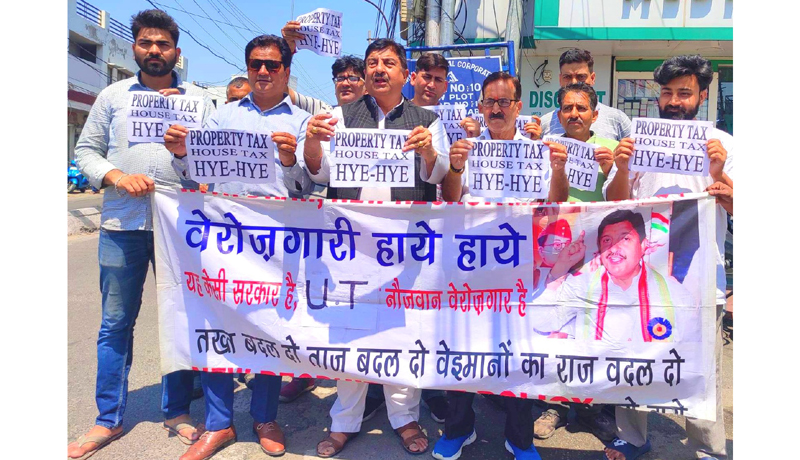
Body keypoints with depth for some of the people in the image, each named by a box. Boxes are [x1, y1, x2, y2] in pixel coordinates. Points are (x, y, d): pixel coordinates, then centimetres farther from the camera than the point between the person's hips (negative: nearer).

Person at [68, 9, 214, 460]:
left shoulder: (199, 99, 10)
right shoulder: (113, 95, 12)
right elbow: (86, 150, 9)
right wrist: (116, 176, -8)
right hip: (122, 223, 1)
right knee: (116, 323, 6)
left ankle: (178, 411, 20)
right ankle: (108, 421, 19)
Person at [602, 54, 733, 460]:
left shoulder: (722, 144, 5)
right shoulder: (639, 140, 7)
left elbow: (736, 207, -1)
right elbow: (616, 204, 5)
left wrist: (720, 175, -18)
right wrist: (622, 169, -14)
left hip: (698, 278, -1)